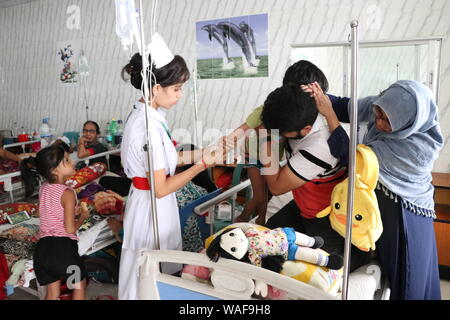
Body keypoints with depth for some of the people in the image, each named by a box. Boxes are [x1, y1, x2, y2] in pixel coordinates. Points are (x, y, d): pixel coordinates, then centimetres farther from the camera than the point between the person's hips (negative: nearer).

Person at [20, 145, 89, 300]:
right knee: (79, 285, 17)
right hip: (63, 246, -6)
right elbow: (70, 229, -14)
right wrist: (83, 216, 3)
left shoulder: (43, 188, 8)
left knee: (52, 293, 20)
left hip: (42, 246, 6)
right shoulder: (67, 193, -14)